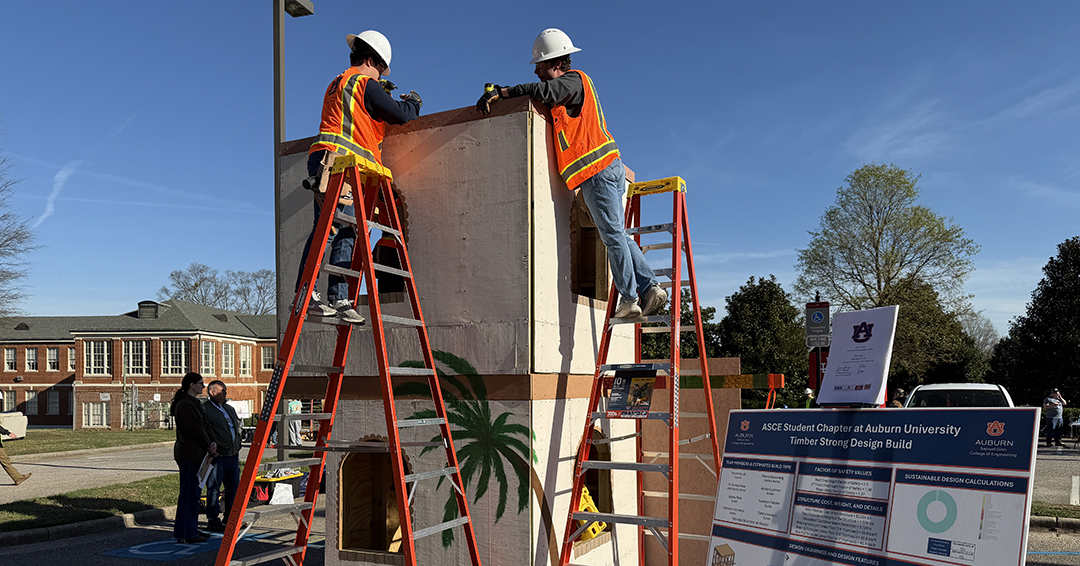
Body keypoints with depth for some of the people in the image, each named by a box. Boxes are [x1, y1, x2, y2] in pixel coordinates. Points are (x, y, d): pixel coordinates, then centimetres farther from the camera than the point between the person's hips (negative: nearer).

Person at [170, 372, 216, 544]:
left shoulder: (193, 403, 17)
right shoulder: (185, 404, -15)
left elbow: (201, 427, 17)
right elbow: (195, 429, -17)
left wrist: (210, 443, 2)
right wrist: (209, 446, -6)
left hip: (194, 453, 10)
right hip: (188, 454, -10)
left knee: (194, 491, 14)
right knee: (188, 492, -6)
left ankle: (191, 530, 21)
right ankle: (184, 534, -1)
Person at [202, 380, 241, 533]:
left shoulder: (229, 409, 19)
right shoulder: (205, 409, -7)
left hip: (232, 456, 8)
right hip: (216, 456, -8)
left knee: (233, 486, 12)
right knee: (213, 489, -3)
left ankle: (231, 518, 24)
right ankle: (213, 520, 6)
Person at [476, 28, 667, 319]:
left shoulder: (574, 79, -5)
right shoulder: (569, 88, 25)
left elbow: (543, 91, -23)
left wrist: (499, 92, -23)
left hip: (598, 169, -10)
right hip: (606, 167, 10)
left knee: (613, 234, -8)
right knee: (616, 235, 8)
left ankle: (629, 298, -5)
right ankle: (649, 287, 5)